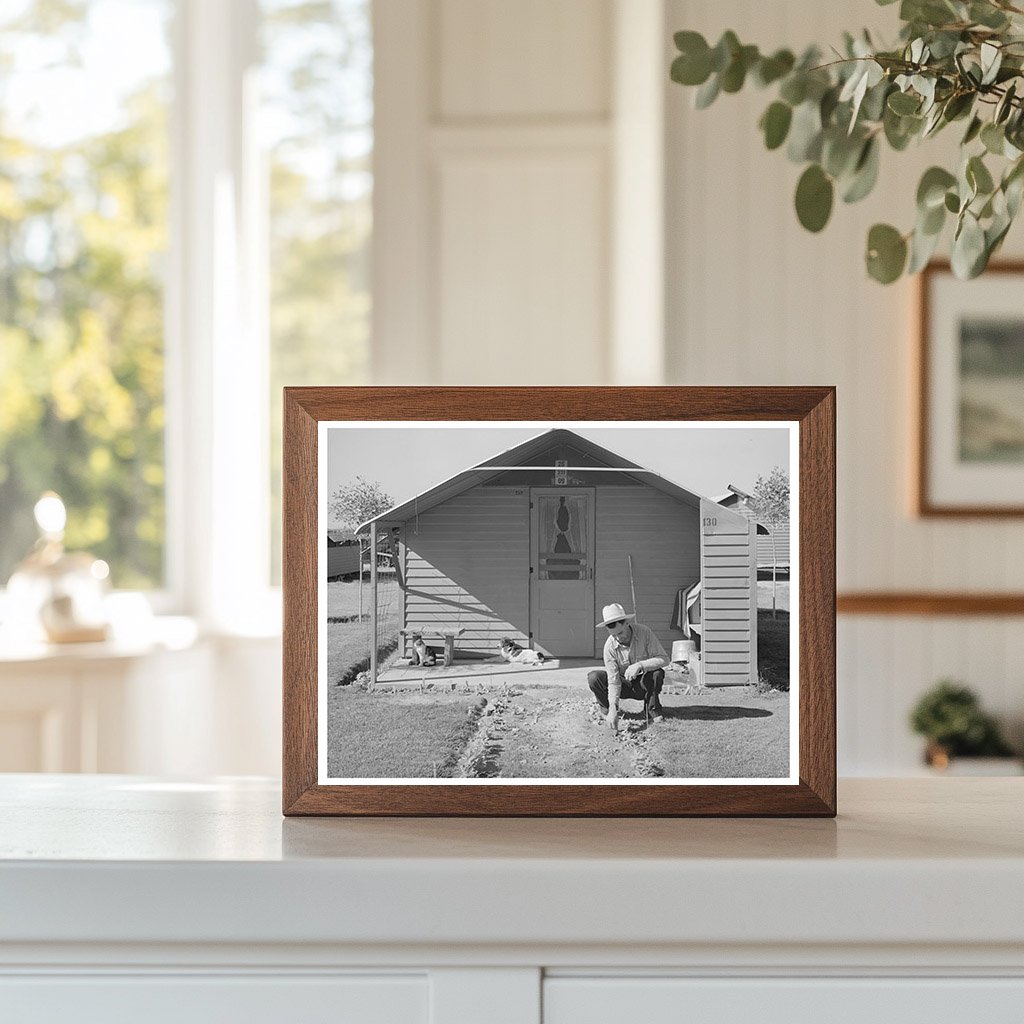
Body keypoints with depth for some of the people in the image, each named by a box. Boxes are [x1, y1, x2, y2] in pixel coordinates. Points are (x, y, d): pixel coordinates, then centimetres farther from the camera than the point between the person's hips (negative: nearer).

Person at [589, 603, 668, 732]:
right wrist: (613, 707, -34)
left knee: (657, 673, -34)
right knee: (594, 678, -23)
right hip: (624, 685, 1)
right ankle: (608, 711, 2)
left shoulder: (645, 632, -22)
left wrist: (640, 665, -40)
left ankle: (652, 711, -10)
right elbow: (613, 680, -21)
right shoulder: (610, 646, -21)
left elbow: (664, 659, -25)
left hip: (644, 685, -1)